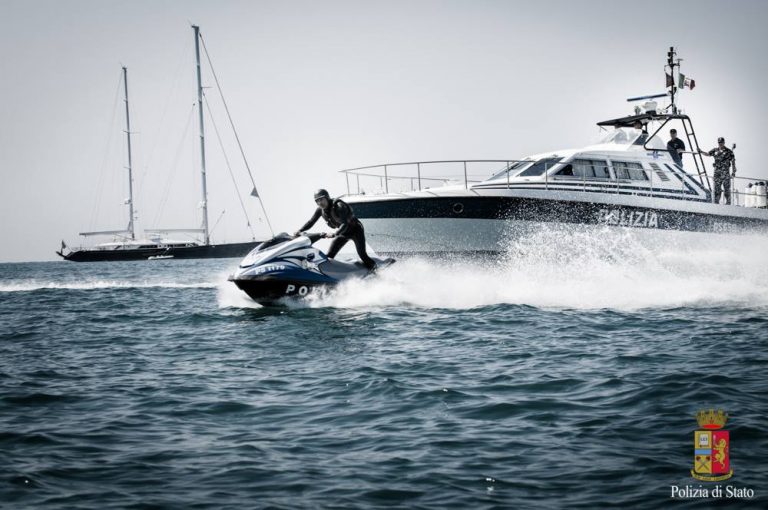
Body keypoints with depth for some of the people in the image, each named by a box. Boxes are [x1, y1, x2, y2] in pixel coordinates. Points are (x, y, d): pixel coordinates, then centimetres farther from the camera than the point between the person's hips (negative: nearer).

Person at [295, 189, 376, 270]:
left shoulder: (338, 206, -31)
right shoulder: (320, 210, -11)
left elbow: (345, 224, -39)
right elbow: (311, 222, -2)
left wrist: (334, 234, -52)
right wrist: (300, 231, -16)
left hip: (356, 230, -7)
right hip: (343, 232, 7)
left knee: (362, 254, -13)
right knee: (329, 255, -1)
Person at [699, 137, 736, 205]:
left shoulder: (729, 151, 1)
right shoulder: (715, 150, 12)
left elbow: (733, 162, 1)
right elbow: (707, 154, 8)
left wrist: (734, 172, -5)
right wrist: (701, 151, -11)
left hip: (725, 171, -4)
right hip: (717, 171, 4)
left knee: (726, 188, -5)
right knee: (717, 187, 4)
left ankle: (728, 202, -2)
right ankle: (716, 202, 8)